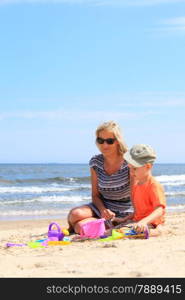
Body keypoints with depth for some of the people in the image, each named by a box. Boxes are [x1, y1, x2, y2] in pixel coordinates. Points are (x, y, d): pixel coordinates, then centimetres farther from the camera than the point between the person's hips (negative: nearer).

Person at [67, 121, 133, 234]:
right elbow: (95, 195, 2)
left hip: (122, 214, -4)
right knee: (75, 214, -28)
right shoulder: (95, 162, 0)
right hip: (101, 206, 4)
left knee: (81, 226, -26)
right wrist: (102, 209, -18)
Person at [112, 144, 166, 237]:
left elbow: (159, 211, -23)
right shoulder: (136, 184, 17)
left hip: (151, 223, -10)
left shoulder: (154, 186, -13)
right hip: (137, 220, 10)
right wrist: (126, 219, 13)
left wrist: (143, 222, -37)